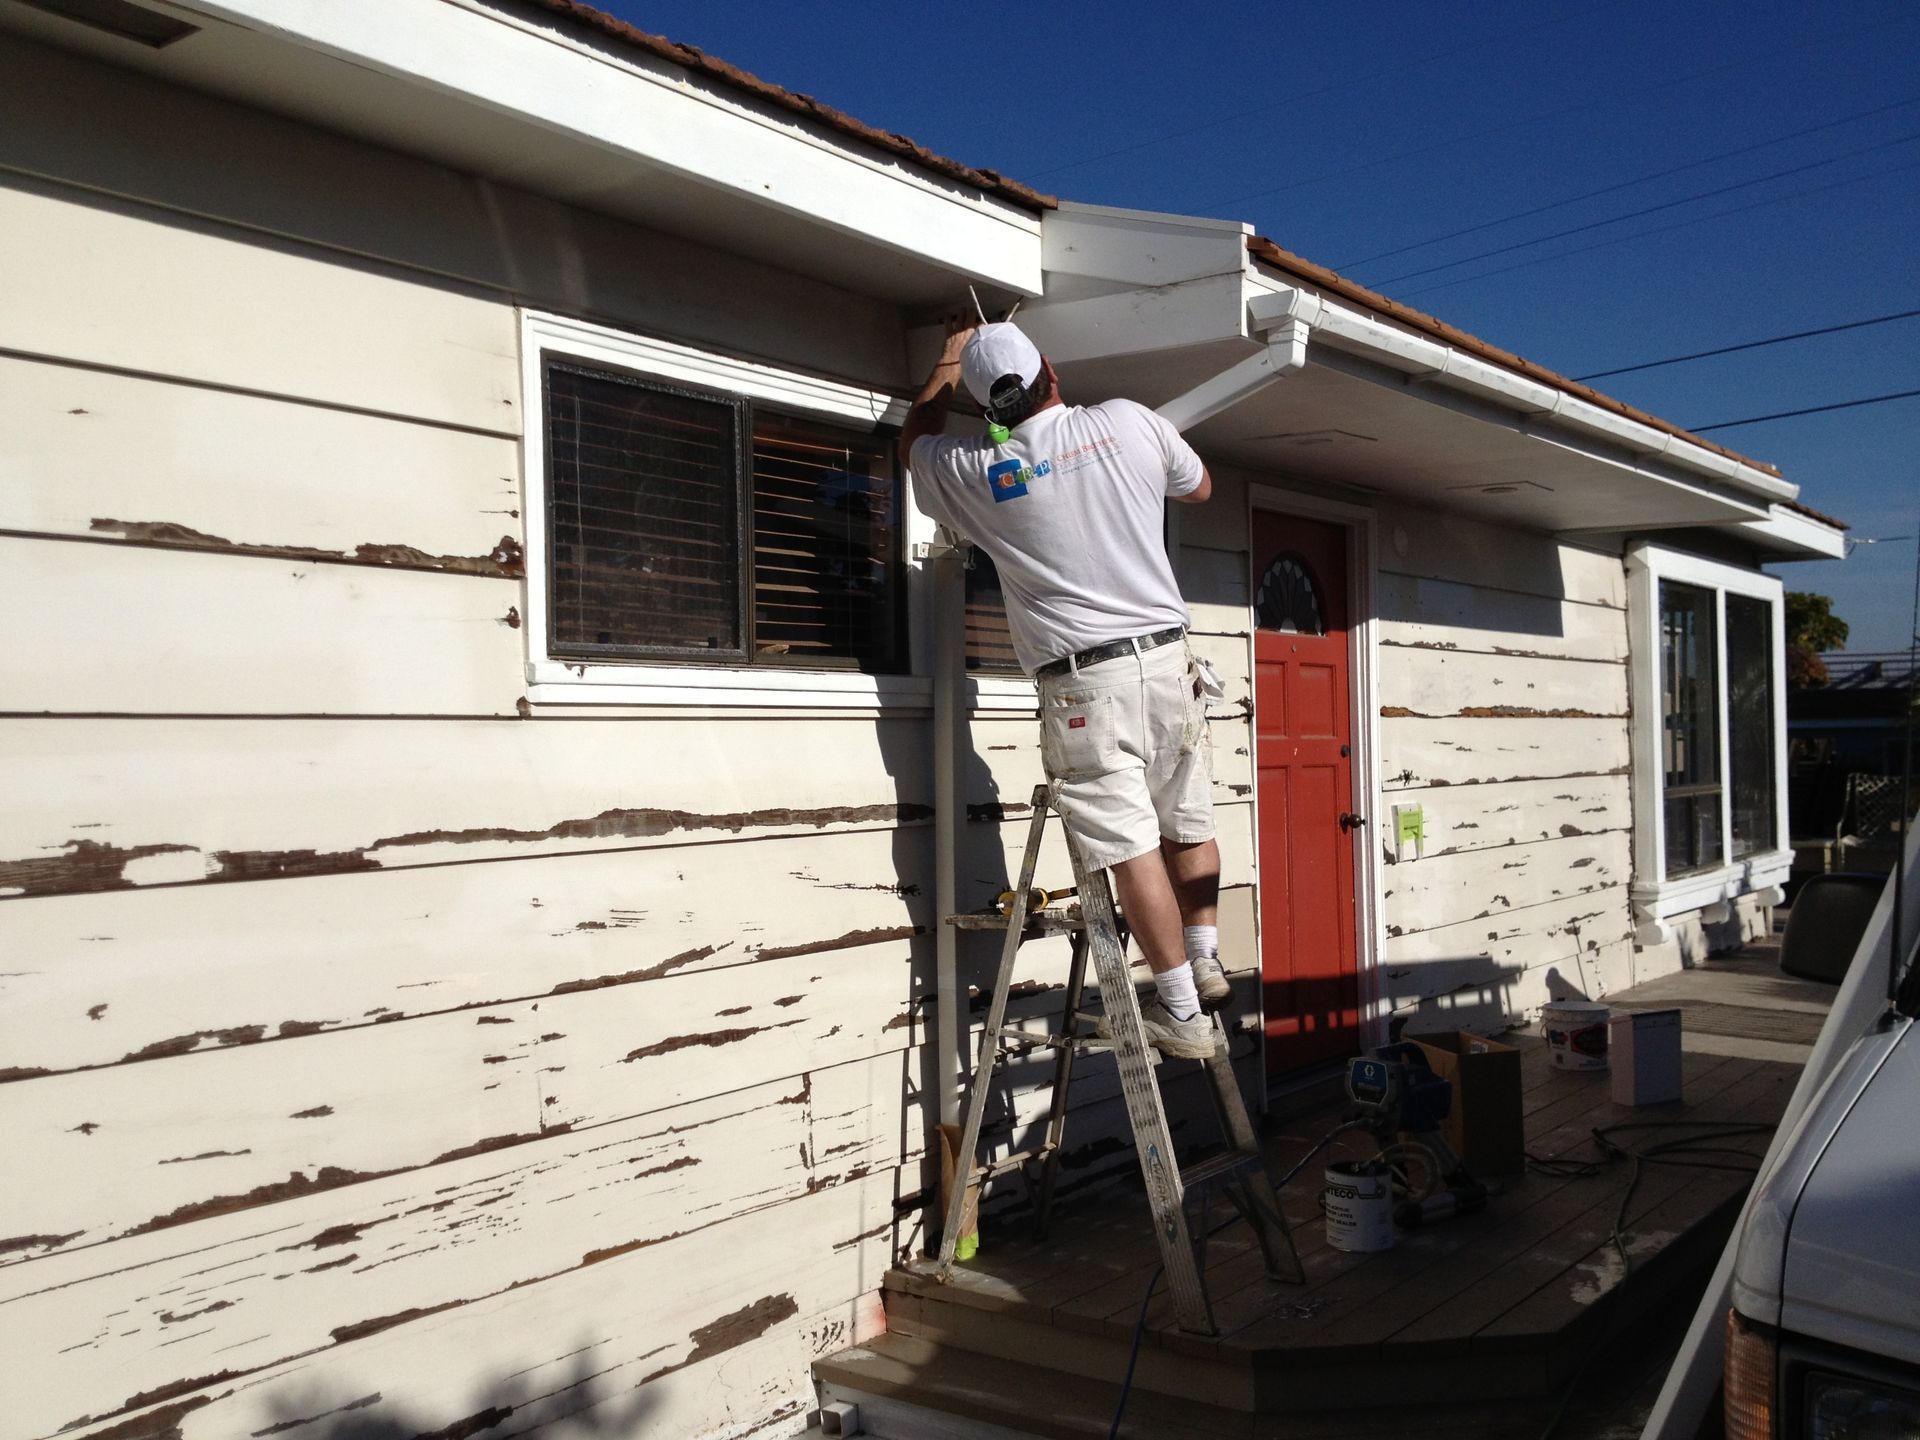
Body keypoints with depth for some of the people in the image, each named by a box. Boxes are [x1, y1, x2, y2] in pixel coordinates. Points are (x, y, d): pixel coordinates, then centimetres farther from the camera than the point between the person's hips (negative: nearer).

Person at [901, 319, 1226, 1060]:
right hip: (1166, 657, 4)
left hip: (1083, 680, -3)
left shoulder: (975, 471, 0)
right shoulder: (1129, 422, 3)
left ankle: (1182, 1012, -3)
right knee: (1187, 822, 17)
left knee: (1130, 845, -4)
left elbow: (915, 445, 24)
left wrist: (948, 362, 36)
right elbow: (1200, 486, 22)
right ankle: (1204, 962, 25)